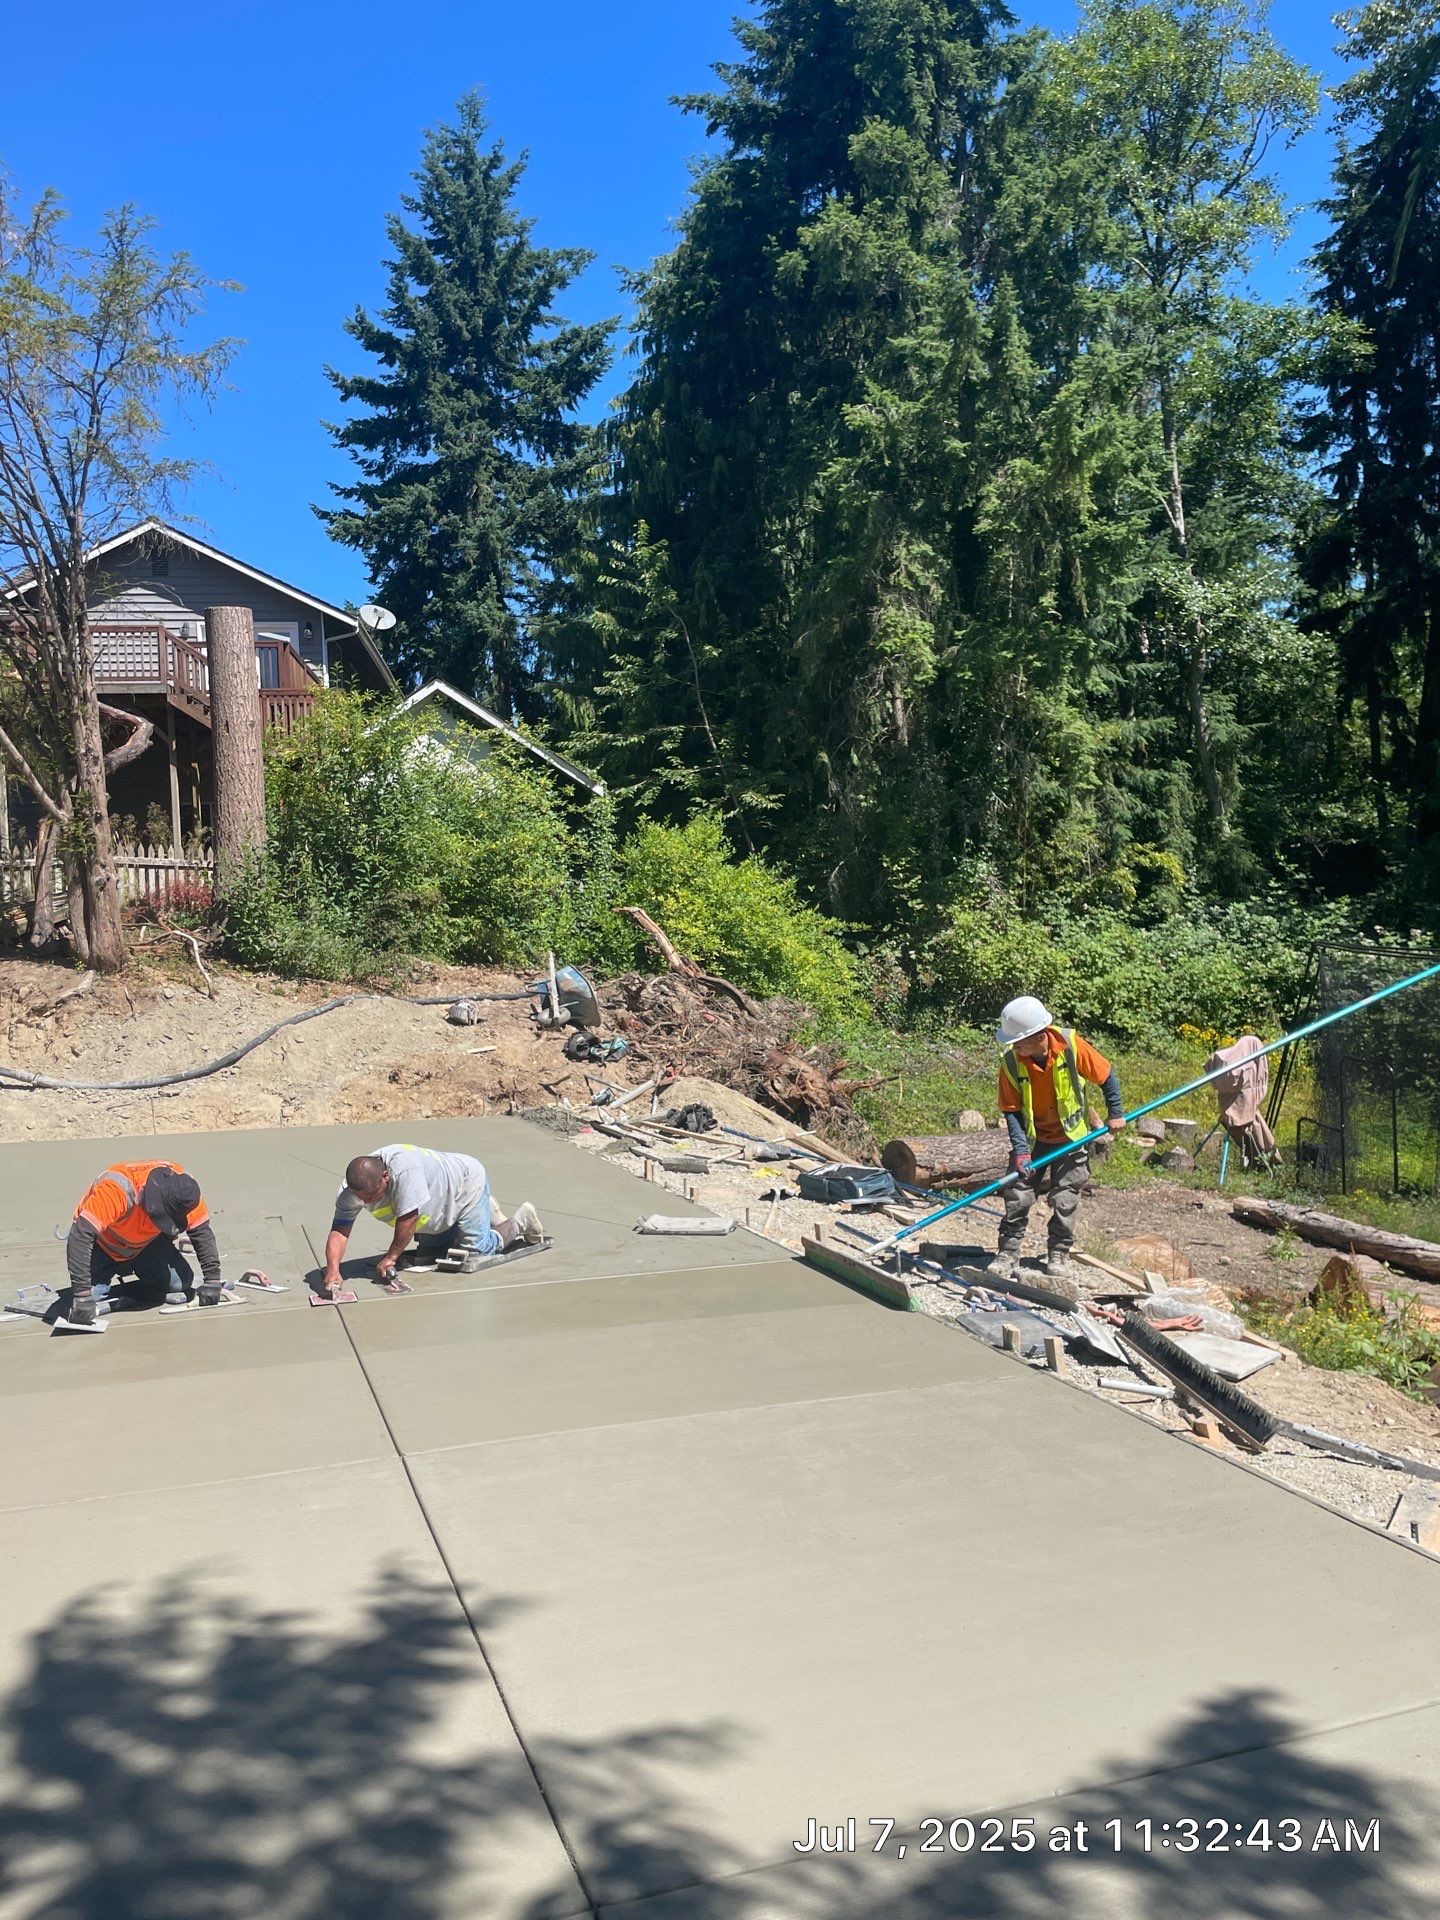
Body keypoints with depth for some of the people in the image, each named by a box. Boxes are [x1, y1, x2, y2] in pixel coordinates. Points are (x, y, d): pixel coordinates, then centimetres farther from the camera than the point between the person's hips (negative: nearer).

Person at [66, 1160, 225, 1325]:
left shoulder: (184, 1188, -26)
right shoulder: (117, 1188, -41)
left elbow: (202, 1230, -14)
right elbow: (80, 1236, -43)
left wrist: (212, 1279, -19)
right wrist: (82, 1295, -46)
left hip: (147, 1243, 4)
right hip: (103, 1243, -4)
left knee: (182, 1280, -16)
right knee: (92, 1293, -27)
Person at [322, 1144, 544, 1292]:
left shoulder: (404, 1169, -44)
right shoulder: (353, 1189, -23)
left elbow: (408, 1218, -38)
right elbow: (339, 1231, -25)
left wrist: (391, 1256, -27)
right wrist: (332, 1269, -41)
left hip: (468, 1183, -8)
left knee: (471, 1258, -13)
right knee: (428, 1256, 18)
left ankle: (520, 1222, 12)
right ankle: (486, 1214, 32)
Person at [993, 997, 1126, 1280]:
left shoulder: (1071, 1045, -24)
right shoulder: (1011, 1061, -20)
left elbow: (1105, 1075, -7)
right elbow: (1011, 1111, -14)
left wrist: (1116, 1113, -2)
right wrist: (1021, 1150, -23)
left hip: (1071, 1137, -1)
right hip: (1033, 1138, 1)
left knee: (1065, 1200, 1)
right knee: (1018, 1195, -1)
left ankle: (1059, 1254, 18)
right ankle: (1008, 1253, 12)